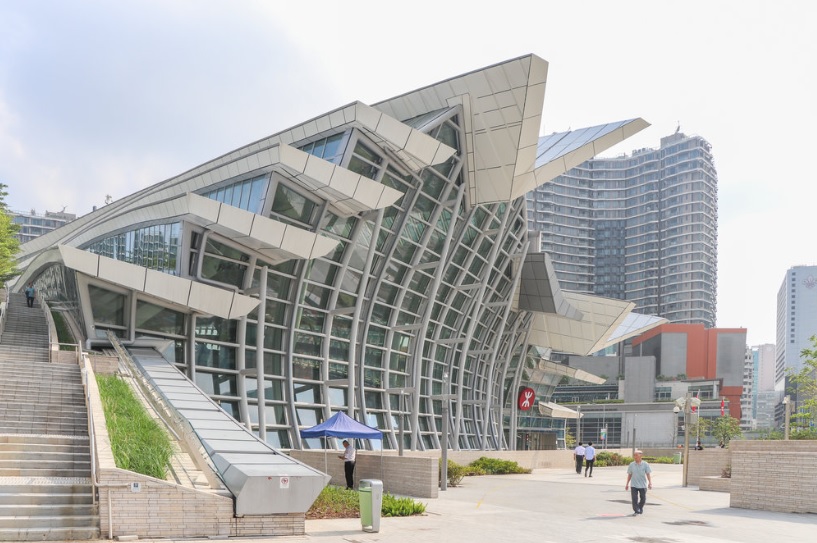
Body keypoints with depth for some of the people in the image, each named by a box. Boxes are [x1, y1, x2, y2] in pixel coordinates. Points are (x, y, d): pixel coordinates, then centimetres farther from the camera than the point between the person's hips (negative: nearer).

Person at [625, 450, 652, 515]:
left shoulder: (645, 464, -4)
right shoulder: (631, 465, 0)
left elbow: (648, 474, -2)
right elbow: (629, 475, 7)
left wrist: (650, 483, -12)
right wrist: (627, 484, 7)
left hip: (643, 485, 0)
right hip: (634, 485, 0)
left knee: (643, 499, 11)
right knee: (634, 499, -9)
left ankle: (640, 509, 35)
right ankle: (636, 511, -1)